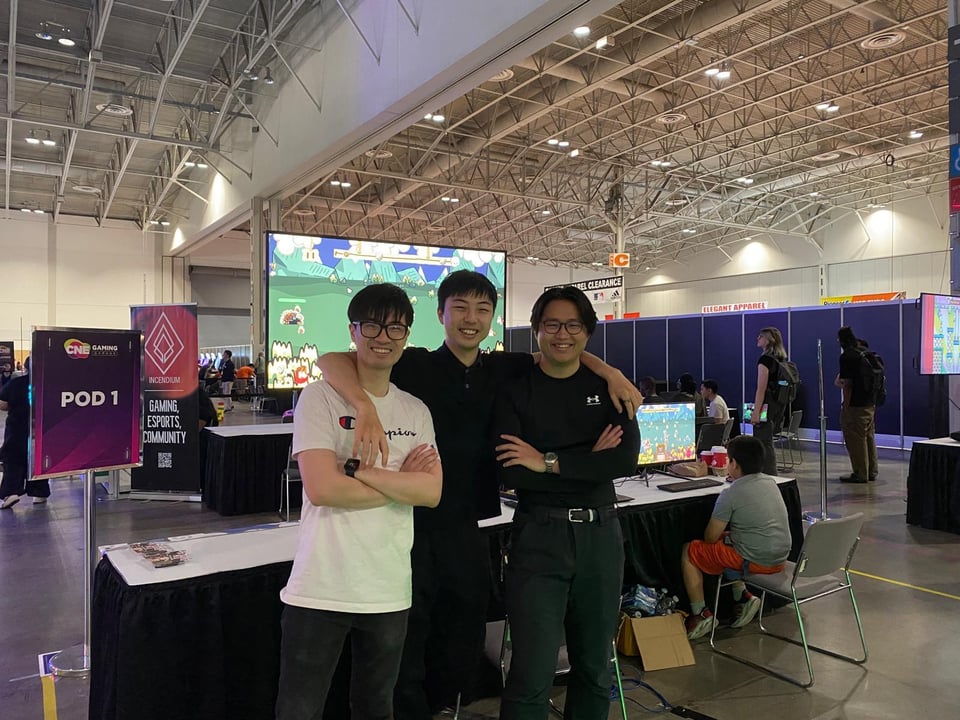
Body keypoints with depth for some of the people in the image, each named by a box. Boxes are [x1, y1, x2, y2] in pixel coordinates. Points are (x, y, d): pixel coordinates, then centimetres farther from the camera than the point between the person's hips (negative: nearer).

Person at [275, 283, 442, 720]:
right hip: (320, 589, -4)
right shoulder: (320, 397, -7)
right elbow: (321, 488, -17)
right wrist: (401, 482, -9)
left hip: (389, 591, 5)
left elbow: (432, 491, -5)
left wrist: (355, 469, -14)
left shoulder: (416, 411, 7)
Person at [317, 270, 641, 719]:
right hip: (412, 527, -4)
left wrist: (610, 373, 1)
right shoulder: (413, 366, -9)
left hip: (467, 532, 5)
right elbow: (331, 359, -18)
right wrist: (365, 407, -36)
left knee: (462, 651, 19)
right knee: (406, 658, 9)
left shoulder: (501, 370, 4)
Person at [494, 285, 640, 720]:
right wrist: (589, 461, -13)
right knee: (533, 673, -3)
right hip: (538, 536, -3)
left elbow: (627, 458, -10)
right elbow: (509, 473, -15)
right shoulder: (515, 390, -3)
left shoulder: (608, 388, 5)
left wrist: (549, 462, -15)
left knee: (595, 666, 16)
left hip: (600, 534, 3)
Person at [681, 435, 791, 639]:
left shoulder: (730, 494, -17)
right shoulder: (771, 482, 5)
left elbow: (710, 538, -10)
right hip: (780, 557, 8)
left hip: (756, 561, -8)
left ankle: (701, 615, 8)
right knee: (728, 542, 31)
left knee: (689, 552, 6)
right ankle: (742, 597, 20)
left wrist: (724, 534, 10)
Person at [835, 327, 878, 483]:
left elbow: (847, 383, -16)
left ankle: (860, 474, 2)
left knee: (856, 439, -2)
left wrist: (846, 404, -9)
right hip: (870, 402, 9)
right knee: (869, 437, 15)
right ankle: (871, 472, 22)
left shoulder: (847, 356, -15)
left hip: (856, 404, -9)